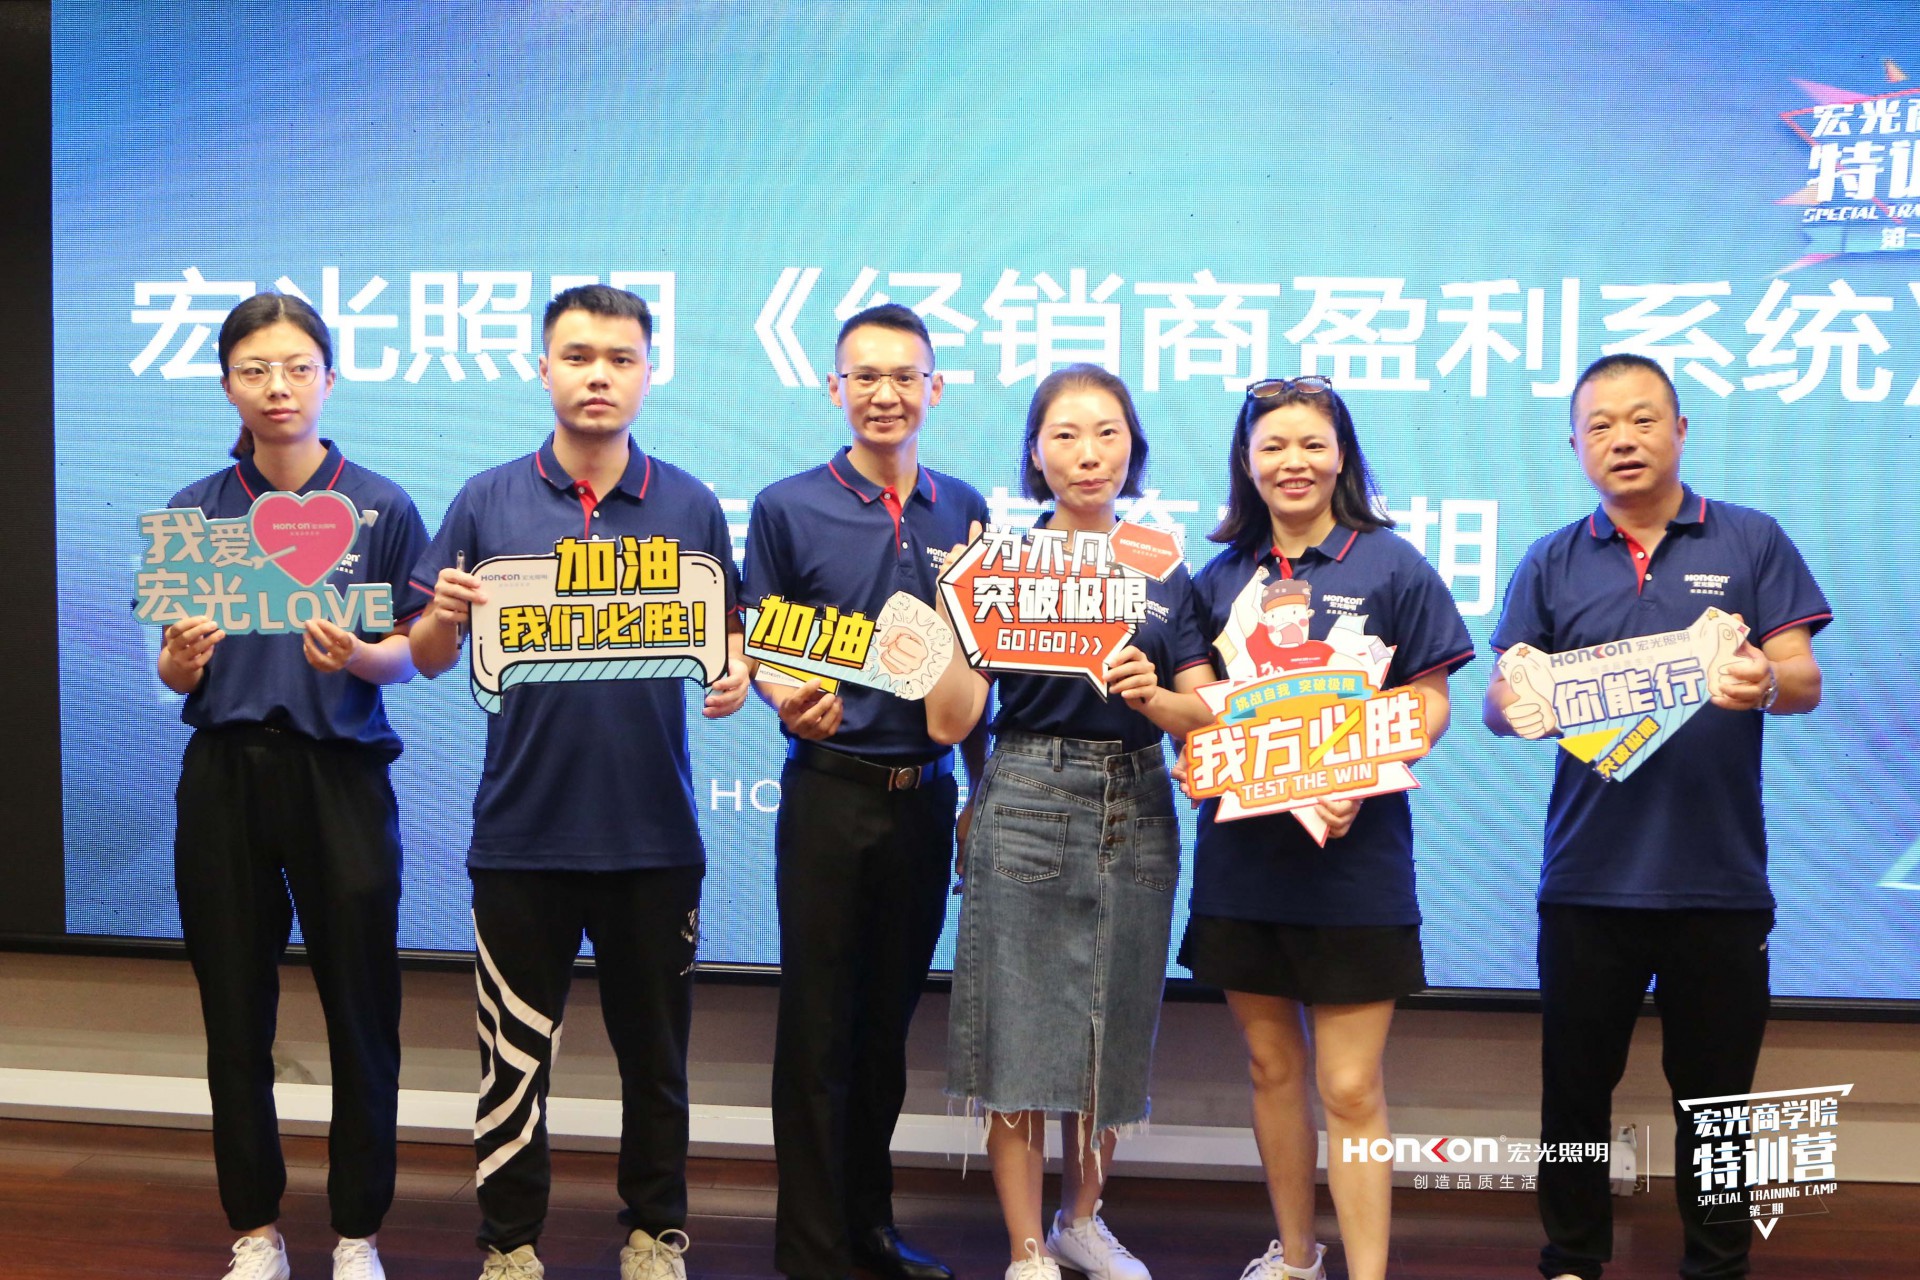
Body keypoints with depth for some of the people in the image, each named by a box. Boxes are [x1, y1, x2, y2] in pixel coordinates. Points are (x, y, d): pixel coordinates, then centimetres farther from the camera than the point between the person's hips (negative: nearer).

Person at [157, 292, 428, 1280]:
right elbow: (174, 672, 8)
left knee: (362, 1017, 2)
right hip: (225, 775, 2)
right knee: (236, 1019, 8)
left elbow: (410, 657, 3)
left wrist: (356, 656, -18)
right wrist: (182, 660, -15)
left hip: (342, 773, -2)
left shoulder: (380, 507, 1)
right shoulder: (196, 512, 6)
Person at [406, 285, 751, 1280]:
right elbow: (427, 657, 3)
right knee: (512, 1055, 7)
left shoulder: (691, 507, 3)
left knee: (654, 1050, 13)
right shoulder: (488, 503, 1)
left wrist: (733, 675, -14)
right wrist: (445, 616, -19)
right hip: (521, 830, -1)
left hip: (654, 833, 1)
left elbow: (727, 637, 9)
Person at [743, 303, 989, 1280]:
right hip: (831, 790, -3)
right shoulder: (788, 507, -3)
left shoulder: (963, 510, 7)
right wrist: (790, 705, -21)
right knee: (818, 1025, 2)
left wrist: (982, 787, 10)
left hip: (926, 795, 3)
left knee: (889, 1019, 13)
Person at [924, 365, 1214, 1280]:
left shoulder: (1166, 574, 8)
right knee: (1021, 1028, -2)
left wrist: (1152, 695, -17)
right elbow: (948, 723, -6)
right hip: (1028, 803, -3)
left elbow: (1208, 716, 3)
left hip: (1136, 811, 3)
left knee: (1117, 1026, 11)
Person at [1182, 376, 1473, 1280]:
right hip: (1242, 853, 4)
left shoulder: (1390, 565, -2)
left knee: (1350, 1086, -4)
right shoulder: (1222, 577, 9)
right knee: (1271, 1063, 14)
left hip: (1356, 857, -4)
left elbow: (1429, 702, -2)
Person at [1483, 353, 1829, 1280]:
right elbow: (1499, 696, 4)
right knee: (1575, 1087, 8)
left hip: (1720, 879, -1)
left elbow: (1805, 681, -2)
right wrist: (1519, 707, -20)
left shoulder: (1752, 543, 4)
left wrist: (1765, 682, -26)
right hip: (1589, 878, 1)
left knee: (1715, 1092, 9)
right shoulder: (1551, 564, 8)